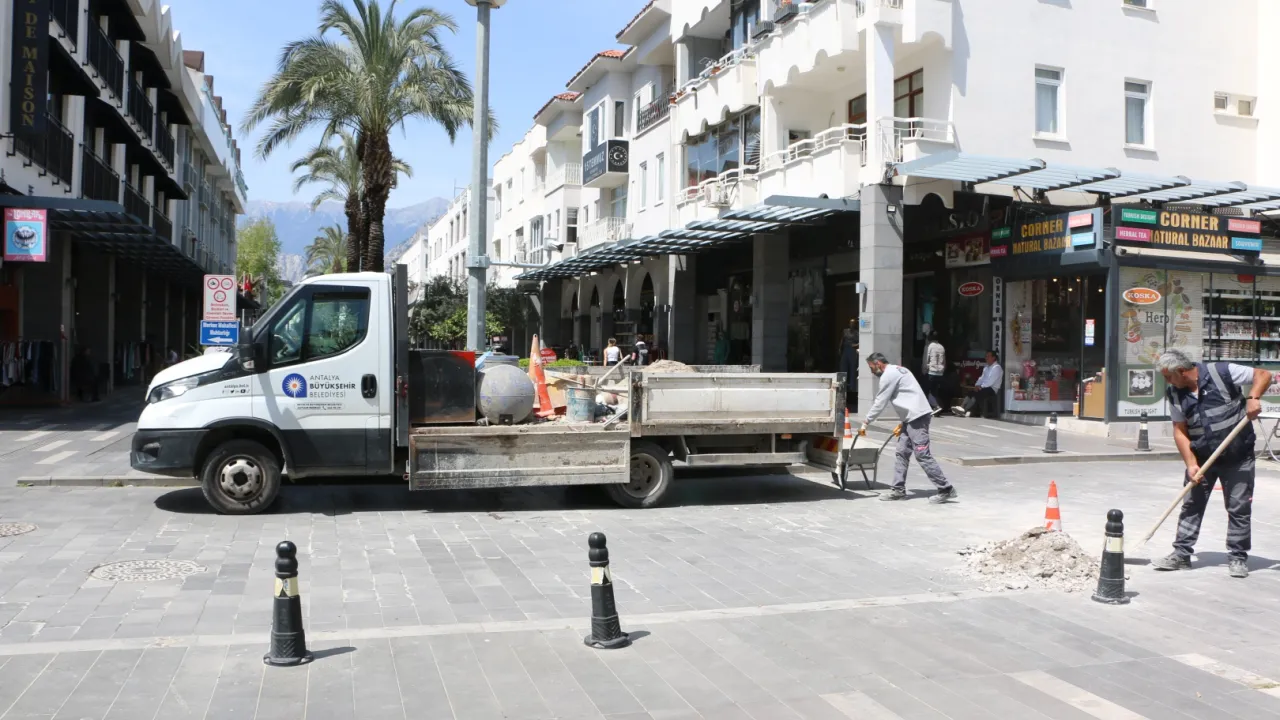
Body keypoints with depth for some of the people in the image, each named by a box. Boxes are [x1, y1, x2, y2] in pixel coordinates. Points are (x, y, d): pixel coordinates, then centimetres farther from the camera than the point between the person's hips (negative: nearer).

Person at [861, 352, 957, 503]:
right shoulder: (897, 370, 21)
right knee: (902, 453, 10)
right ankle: (899, 490, 12)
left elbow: (880, 403, -8)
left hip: (917, 417, -11)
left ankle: (946, 490, -7)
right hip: (913, 417, 11)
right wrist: (903, 423, 23)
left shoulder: (888, 375, -9)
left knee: (923, 455, -10)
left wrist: (866, 422, 1)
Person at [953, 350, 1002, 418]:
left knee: (977, 394, -30)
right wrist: (977, 385, -1)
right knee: (970, 392, -18)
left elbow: (991, 381, -16)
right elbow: (981, 378, 18)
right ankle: (962, 407, -37)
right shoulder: (986, 368, 22)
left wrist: (981, 386, -17)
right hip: (984, 387, 8)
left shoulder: (997, 368, -7)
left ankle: (965, 410, -42)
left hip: (992, 389, -8)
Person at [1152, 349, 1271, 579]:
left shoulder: (1222, 373, -16)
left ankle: (1237, 558, 15)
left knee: (1239, 508, 4)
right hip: (1201, 457, 4)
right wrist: (1191, 463, -10)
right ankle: (1181, 554, 12)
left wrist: (1253, 397, -27)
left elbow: (1263, 375, -9)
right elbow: (1180, 430, -2)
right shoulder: (1173, 393, -4)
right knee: (1191, 506, 5)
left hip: (1237, 457, -4)